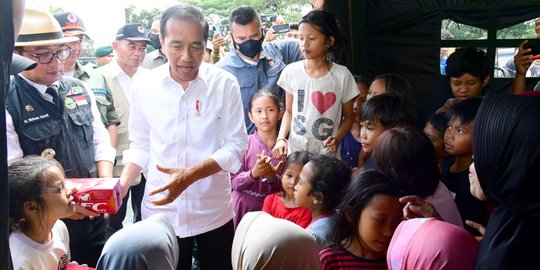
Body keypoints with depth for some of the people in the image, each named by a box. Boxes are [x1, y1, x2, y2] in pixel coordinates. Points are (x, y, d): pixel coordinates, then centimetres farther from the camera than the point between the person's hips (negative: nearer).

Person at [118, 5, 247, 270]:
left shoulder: (225, 84, -10)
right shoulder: (143, 86, -4)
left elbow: (236, 145, -9)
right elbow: (140, 145, 6)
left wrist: (191, 175, -22)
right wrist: (122, 184, -10)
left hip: (213, 210, -1)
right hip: (161, 210, 1)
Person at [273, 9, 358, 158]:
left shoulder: (342, 75, -8)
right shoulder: (291, 72, -4)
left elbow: (348, 117, 2)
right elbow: (289, 112, 7)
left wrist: (337, 138, -15)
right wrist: (281, 138, -8)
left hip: (327, 155, -1)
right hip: (295, 152, 2)